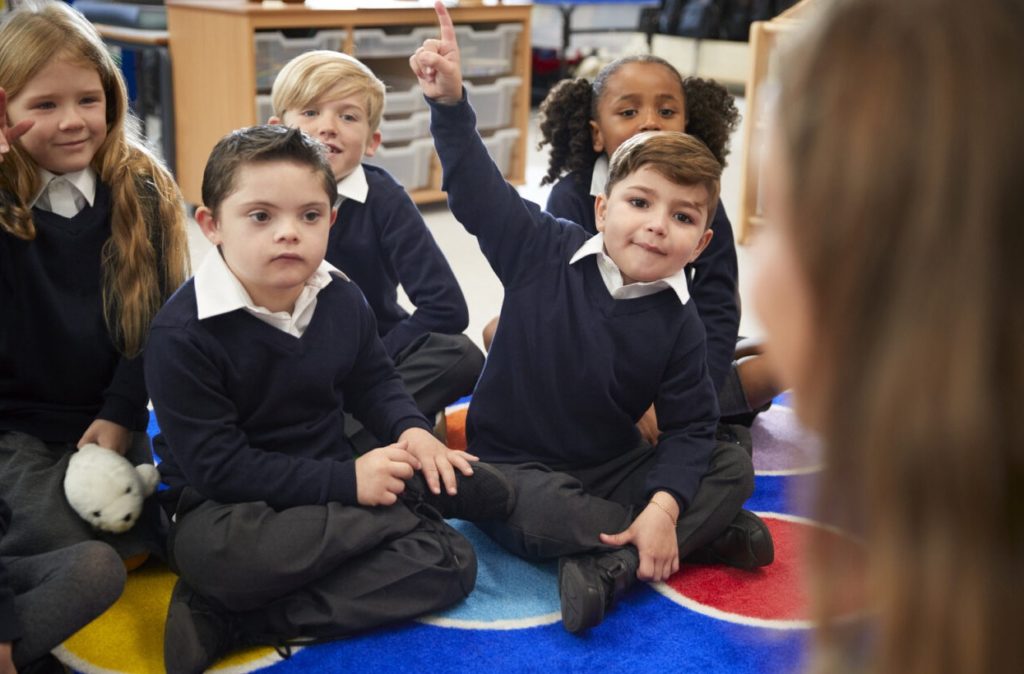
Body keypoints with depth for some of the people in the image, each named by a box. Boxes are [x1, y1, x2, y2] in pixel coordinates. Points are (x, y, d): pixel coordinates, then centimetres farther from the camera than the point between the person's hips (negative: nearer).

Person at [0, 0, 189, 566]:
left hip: (108, 416, 2)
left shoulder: (141, 194, -3)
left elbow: (159, 318, -3)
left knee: (136, 544, -9)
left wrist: (121, 414, -12)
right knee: (67, 542, -19)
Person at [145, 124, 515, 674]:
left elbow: (373, 380, 15)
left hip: (334, 483, 7)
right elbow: (215, 465, -22)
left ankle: (228, 618, -18)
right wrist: (346, 483, -25)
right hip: (224, 507, -7)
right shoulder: (182, 331, -19)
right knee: (234, 557, -42)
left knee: (450, 562, -13)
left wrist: (411, 430, -9)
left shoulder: (342, 299, 0)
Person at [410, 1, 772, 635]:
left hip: (616, 470, 3)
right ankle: (706, 535, -22)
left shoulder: (678, 321, -7)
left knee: (734, 466, -13)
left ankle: (611, 563, -29)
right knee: (531, 509, -37)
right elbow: (478, 188, -13)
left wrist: (664, 505, -23)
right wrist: (450, 101, -27)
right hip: (516, 465, -3)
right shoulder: (545, 251, -10)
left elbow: (690, 427, -7)